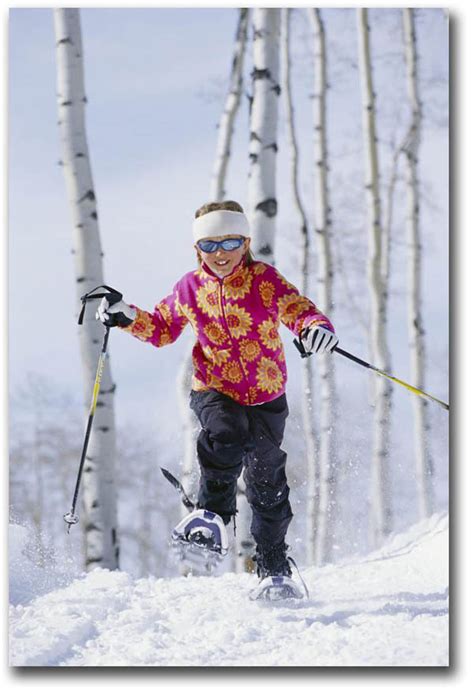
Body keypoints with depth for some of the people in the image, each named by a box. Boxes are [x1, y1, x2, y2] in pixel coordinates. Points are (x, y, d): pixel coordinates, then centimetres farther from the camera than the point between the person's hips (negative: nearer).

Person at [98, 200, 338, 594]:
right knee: (226, 433, -36)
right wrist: (128, 318, -3)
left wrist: (316, 327, -41)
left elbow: (300, 310, -18)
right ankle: (213, 512, -23)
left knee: (268, 481, 9)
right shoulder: (191, 288, -1)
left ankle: (273, 564, 25)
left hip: (266, 395, 0)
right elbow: (163, 329, 14)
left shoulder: (265, 280, -8)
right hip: (213, 389, 0)